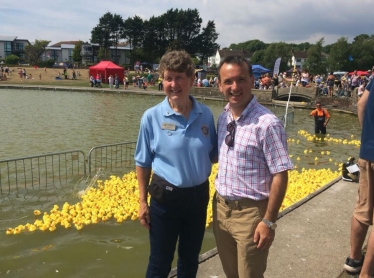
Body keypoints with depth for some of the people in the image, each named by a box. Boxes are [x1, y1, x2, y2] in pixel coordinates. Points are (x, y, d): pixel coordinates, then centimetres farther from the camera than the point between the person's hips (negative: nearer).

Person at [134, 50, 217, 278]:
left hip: (198, 196, 3)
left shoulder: (206, 114, -5)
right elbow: (143, 163, -3)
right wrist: (143, 202, -3)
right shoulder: (152, 117, -11)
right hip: (165, 197, -2)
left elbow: (213, 155, 8)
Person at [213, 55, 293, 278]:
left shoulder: (267, 124, -20)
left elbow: (280, 175, -18)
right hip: (221, 208, 7)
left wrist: (269, 221, -16)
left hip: (250, 213, -6)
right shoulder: (223, 117, 2)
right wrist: (219, 203, 12)